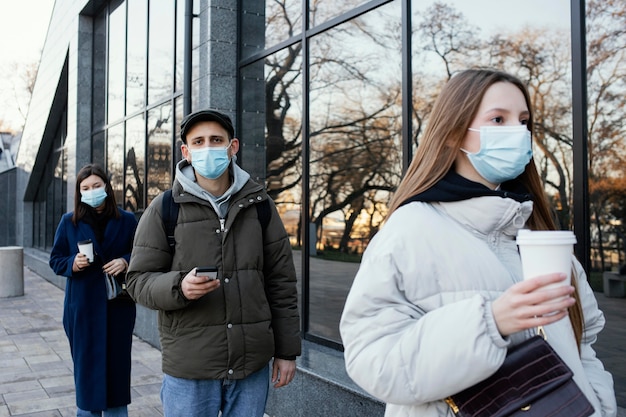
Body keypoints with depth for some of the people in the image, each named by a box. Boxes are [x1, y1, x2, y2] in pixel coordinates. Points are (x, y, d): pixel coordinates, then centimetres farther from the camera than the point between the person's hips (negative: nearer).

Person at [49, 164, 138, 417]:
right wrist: (73, 263, -14)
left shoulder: (127, 221, 2)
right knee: (87, 362, 6)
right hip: (82, 307, 0)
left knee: (116, 362, 6)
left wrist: (125, 262, -15)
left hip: (118, 305, 0)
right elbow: (55, 260, 7)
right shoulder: (69, 222, 3)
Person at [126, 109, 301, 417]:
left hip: (253, 363, 2)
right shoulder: (163, 209, -2)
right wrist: (179, 287, -22)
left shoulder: (259, 204, 3)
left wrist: (287, 350, 4)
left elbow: (281, 282, 5)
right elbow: (139, 280, -2)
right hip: (189, 367, -1)